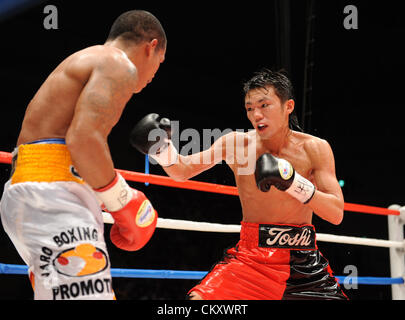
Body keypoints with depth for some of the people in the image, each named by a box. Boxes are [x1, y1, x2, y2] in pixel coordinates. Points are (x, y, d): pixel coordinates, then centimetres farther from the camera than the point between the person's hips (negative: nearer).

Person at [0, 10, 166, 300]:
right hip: (52, 193, -10)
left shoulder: (85, 61, 28)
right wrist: (125, 203, -10)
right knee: (87, 293, -17)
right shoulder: (120, 65, -3)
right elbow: (83, 139, -20)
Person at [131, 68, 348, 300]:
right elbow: (182, 171, -2)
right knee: (200, 297, -15)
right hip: (250, 257, 0)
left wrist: (293, 182, -25)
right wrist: (161, 146, -22)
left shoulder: (315, 148, -6)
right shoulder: (236, 143, -4)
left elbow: (336, 214, -11)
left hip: (302, 262, 1)